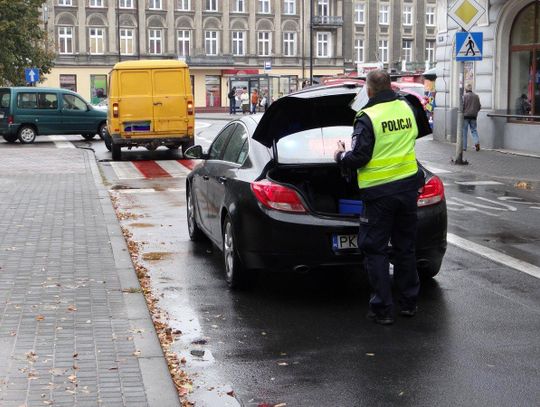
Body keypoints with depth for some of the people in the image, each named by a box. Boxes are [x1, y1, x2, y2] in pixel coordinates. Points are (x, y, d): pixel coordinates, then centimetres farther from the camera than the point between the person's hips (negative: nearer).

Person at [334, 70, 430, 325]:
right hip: (408, 186, 6)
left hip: (379, 191, -6)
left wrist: (340, 156, 2)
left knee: (375, 250, 3)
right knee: (405, 247, 17)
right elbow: (424, 130, 24)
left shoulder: (367, 118, -15)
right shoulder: (408, 108, 4)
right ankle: (409, 303, 25)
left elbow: (359, 157, -17)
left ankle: (382, 309, 3)